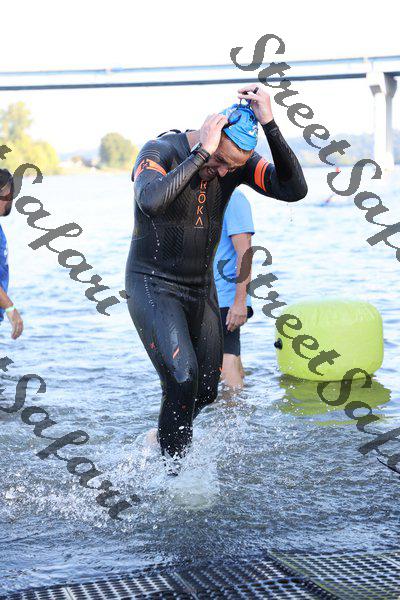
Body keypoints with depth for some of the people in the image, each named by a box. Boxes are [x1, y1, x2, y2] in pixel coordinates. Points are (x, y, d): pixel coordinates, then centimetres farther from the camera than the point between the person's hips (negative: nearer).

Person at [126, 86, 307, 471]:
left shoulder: (238, 162, -6)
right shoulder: (158, 152, -20)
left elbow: (294, 190, -20)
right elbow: (151, 202, -42)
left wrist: (269, 125, -27)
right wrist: (201, 153, -37)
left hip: (201, 288, 6)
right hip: (153, 287, -6)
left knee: (206, 391, 11)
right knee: (183, 377, -22)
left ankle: (165, 439, 39)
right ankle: (171, 470, -6)